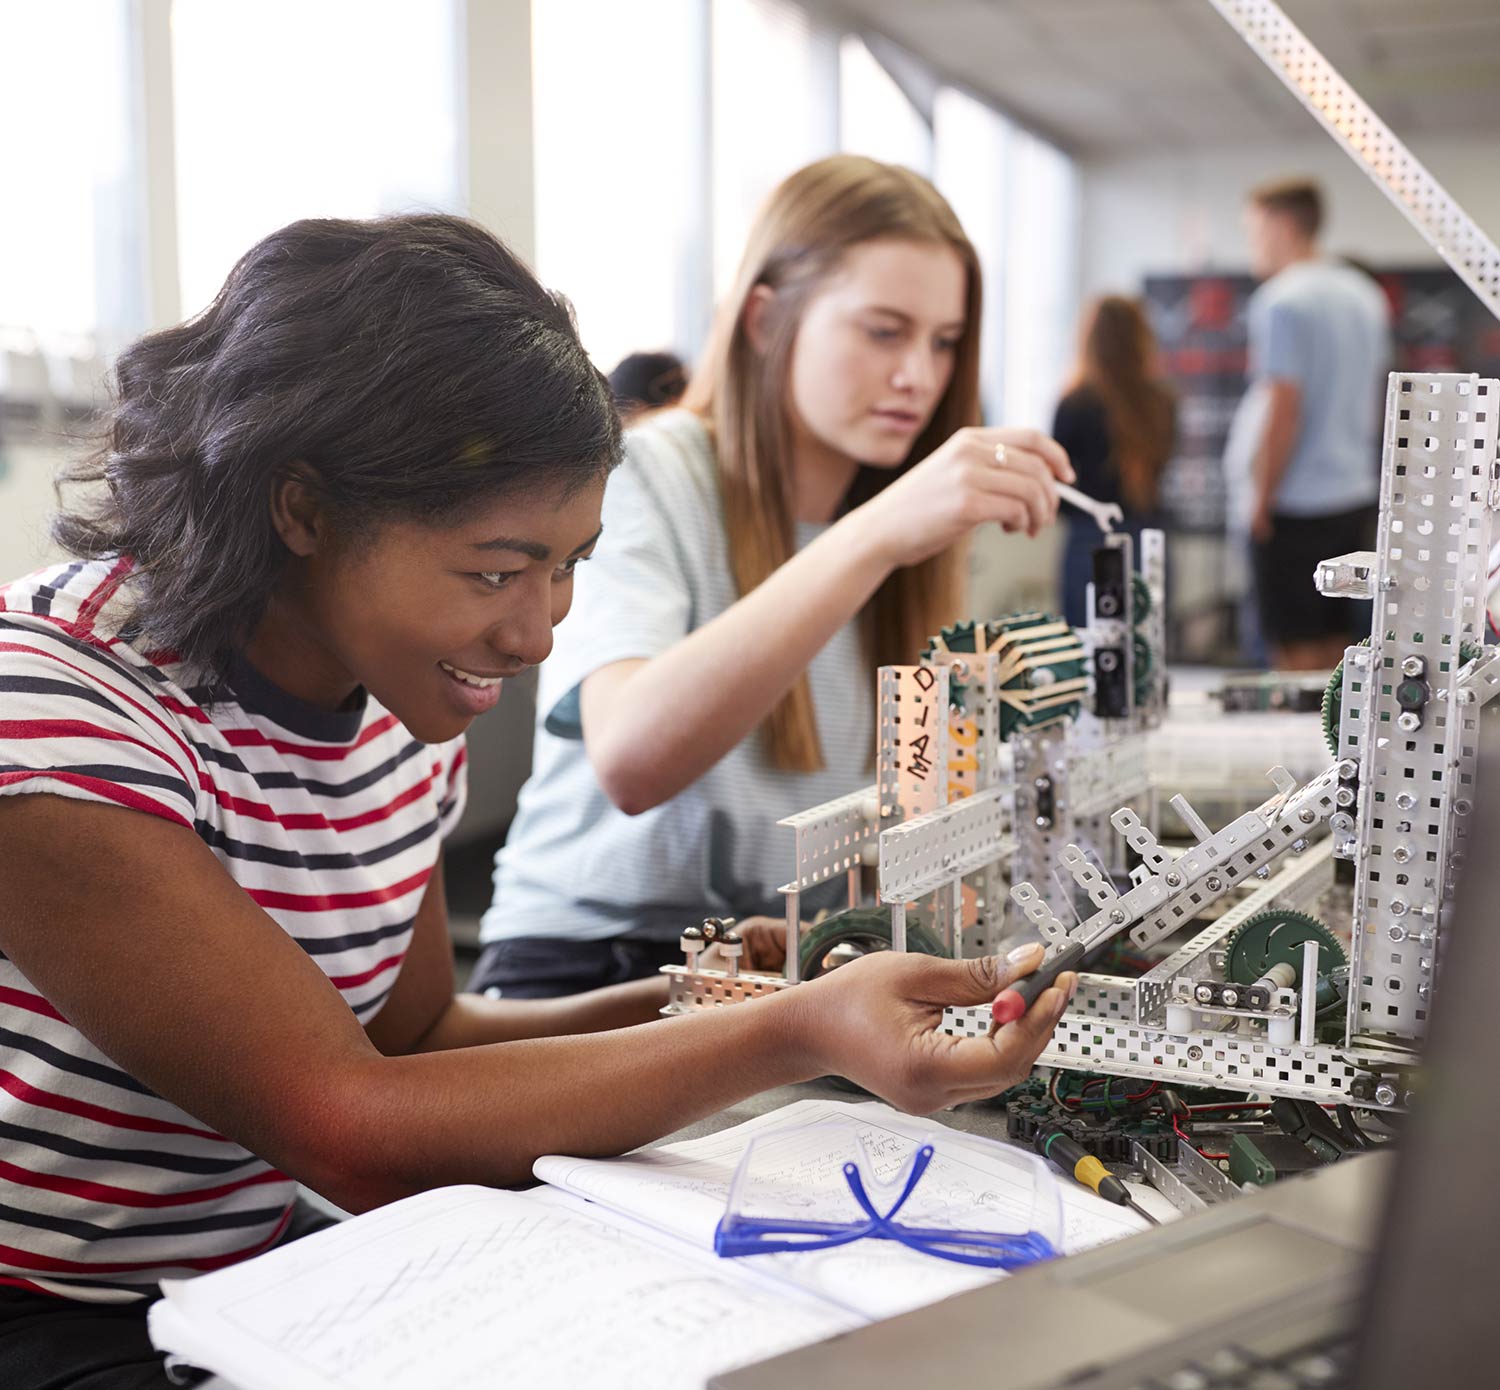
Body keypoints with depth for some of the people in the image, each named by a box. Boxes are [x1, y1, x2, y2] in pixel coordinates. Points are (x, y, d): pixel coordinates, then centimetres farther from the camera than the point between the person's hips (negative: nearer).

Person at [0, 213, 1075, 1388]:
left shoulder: (399, 699, -2)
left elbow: (413, 1034, 5)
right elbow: (353, 1130, -24)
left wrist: (685, 1010, -11)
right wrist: (793, 1035, -27)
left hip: (257, 1272, 6)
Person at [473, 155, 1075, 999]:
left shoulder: (897, 503, 10)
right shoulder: (641, 477, -11)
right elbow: (630, 762, -31)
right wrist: (874, 537, -37)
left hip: (809, 963, 6)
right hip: (593, 960, -6)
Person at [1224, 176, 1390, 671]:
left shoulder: (1282, 301, -13)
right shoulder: (1365, 295, 13)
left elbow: (1283, 411, -17)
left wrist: (1261, 501, -12)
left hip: (1297, 502, -8)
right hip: (1355, 495, 8)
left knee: (1298, 652, -4)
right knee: (1337, 645, 13)